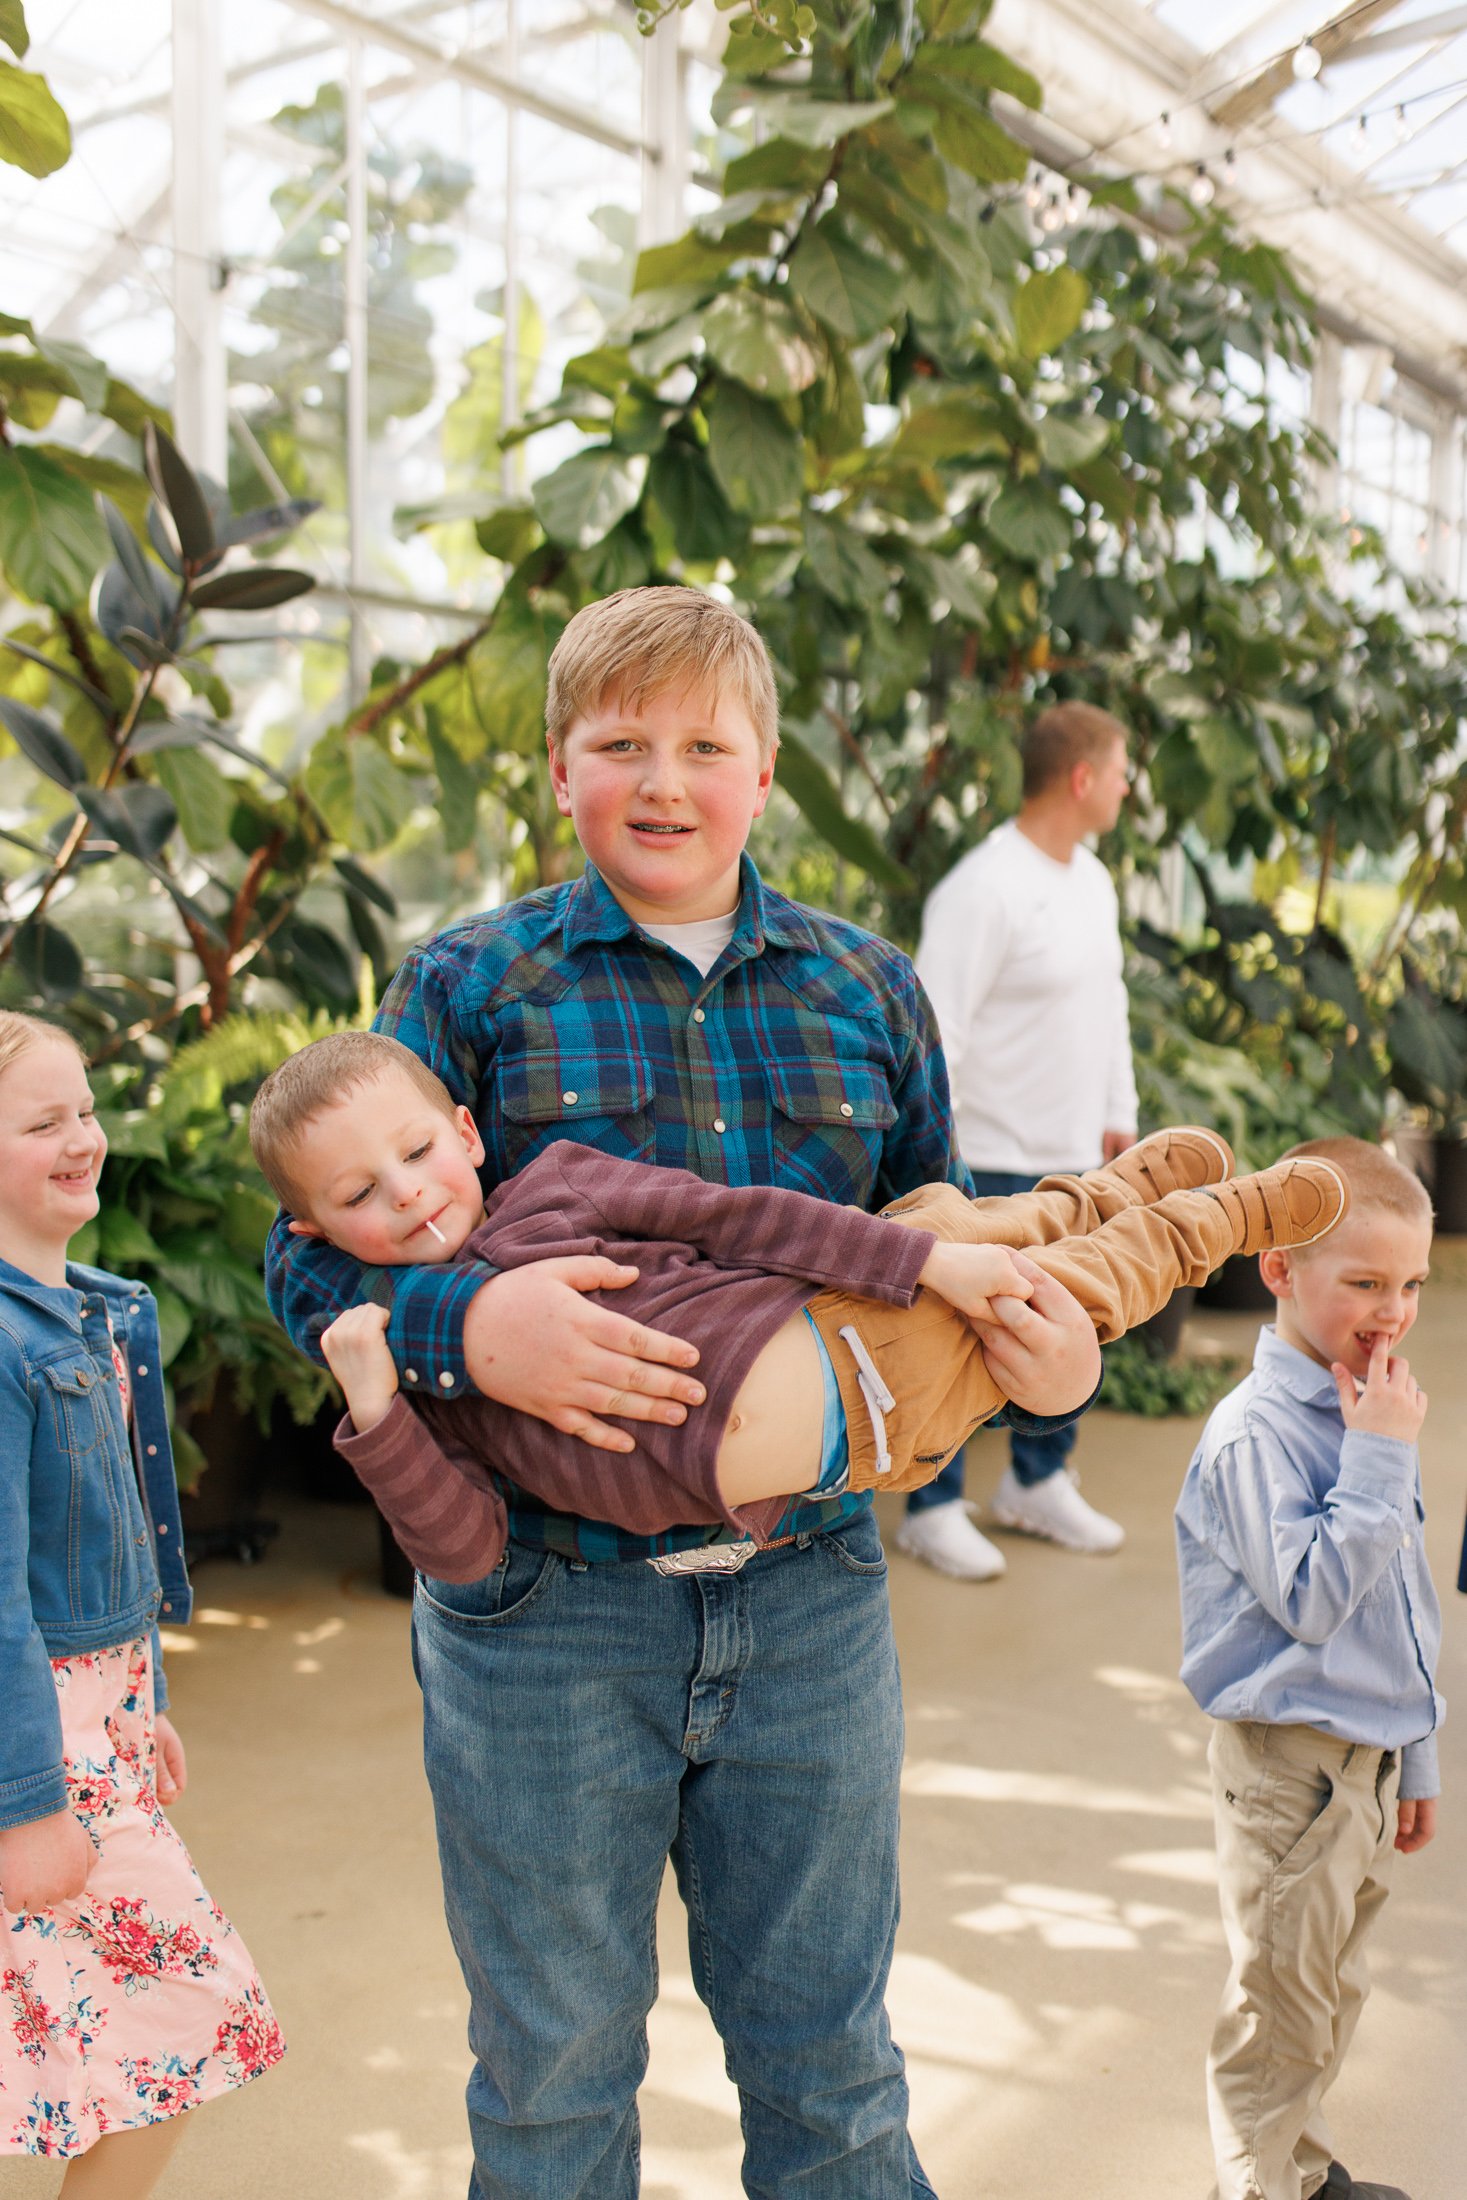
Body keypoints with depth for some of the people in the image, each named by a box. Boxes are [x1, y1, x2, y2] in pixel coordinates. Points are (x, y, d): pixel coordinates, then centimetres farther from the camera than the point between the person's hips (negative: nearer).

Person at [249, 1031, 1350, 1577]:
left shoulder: (554, 1186, -5)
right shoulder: (411, 1363, -2)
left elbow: (740, 1216, -6)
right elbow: (467, 1547, -9)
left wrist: (930, 1258, -9)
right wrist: (374, 1414, -24)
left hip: (844, 1351, 0)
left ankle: (1231, 1215, 36)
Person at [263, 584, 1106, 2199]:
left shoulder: (868, 993, 7)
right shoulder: (469, 986, -3)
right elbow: (313, 1255, -5)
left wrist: (1049, 1369, -8)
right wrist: (463, 1324, -26)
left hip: (809, 1597, 3)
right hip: (542, 1611, -2)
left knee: (830, 2067, 19)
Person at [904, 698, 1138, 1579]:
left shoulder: (1093, 881, 10)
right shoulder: (984, 889, -19)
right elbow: (935, 1029, -20)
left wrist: (1120, 1114, 20)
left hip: (1076, 1158, 9)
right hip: (991, 1163, -9)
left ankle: (1040, 1482, 33)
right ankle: (934, 1508, 15)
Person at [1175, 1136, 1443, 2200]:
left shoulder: (1369, 1408, 7)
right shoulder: (1256, 1430, -20)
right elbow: (1311, 1597, -25)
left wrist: (1416, 1756, 20)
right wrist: (1380, 1458, -25)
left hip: (1373, 1751, 8)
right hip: (1291, 1762, -8)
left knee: (1332, 1992, 22)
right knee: (1280, 2007, 5)